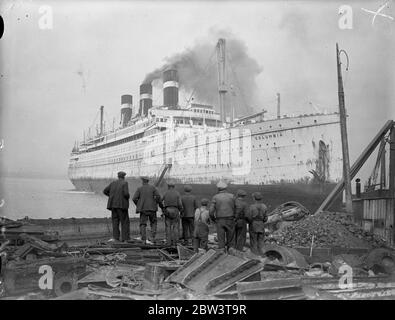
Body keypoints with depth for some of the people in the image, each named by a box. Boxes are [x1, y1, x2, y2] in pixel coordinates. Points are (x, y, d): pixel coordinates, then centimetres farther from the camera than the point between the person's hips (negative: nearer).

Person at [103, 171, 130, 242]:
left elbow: (105, 191, 8)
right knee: (125, 221, 3)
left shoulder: (113, 183, 10)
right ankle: (125, 238, 2)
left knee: (115, 221, 8)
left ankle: (115, 237, -3)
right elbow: (126, 193, -17)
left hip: (113, 204, 5)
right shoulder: (125, 183, -5)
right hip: (122, 204, -5)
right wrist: (128, 197, 5)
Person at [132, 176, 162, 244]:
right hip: (152, 208, 0)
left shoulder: (139, 189, 2)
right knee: (153, 223, 16)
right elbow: (158, 196, -8)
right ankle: (153, 237, 0)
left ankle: (144, 240, -4)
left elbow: (134, 198, -4)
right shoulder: (153, 187, 3)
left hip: (143, 209, 0)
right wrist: (160, 204, 5)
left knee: (143, 224, 6)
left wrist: (138, 205, 14)